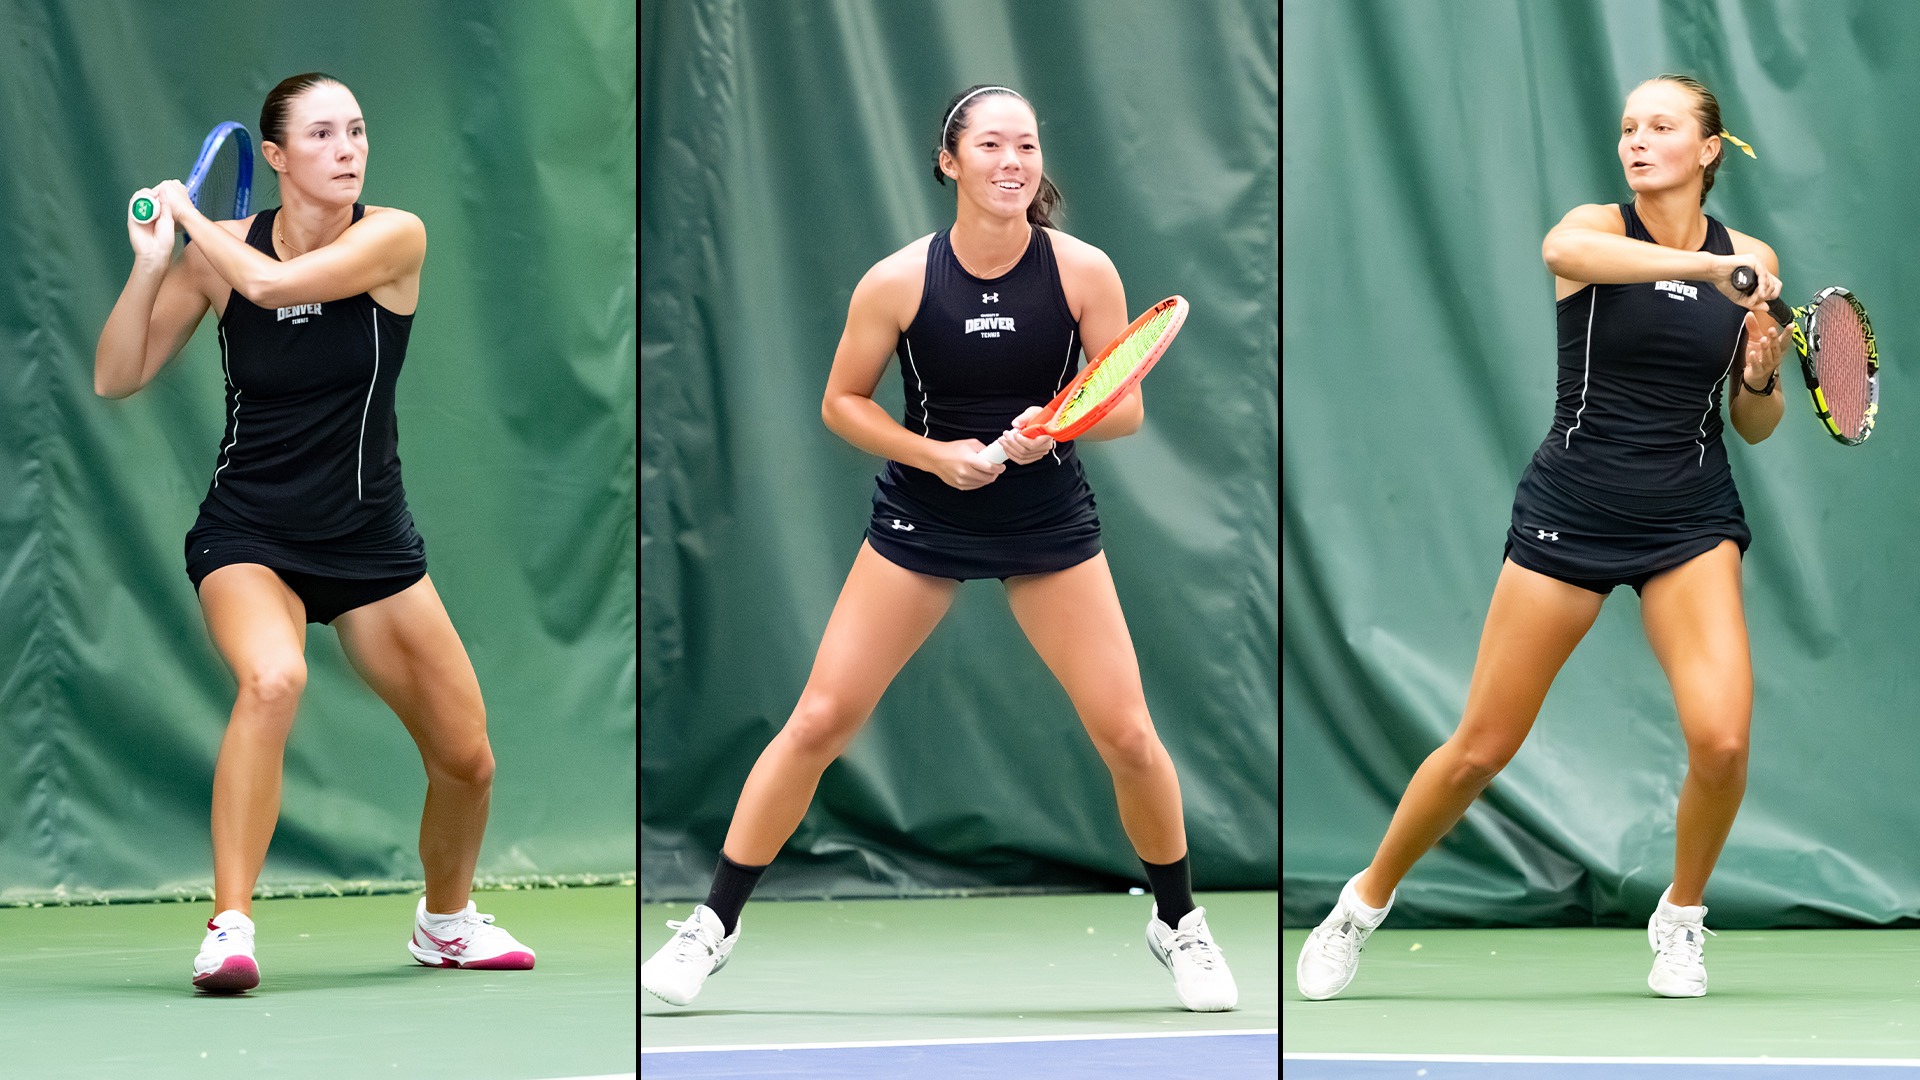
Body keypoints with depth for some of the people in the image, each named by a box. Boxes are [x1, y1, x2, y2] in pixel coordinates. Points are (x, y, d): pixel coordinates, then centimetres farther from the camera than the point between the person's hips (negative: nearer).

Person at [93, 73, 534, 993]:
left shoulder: (394, 237, -11)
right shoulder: (219, 250, -6)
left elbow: (271, 281, -27)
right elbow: (115, 379, -4)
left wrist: (191, 215, -12)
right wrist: (151, 261, -15)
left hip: (371, 539, 2)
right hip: (248, 535, -2)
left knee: (466, 760, 5)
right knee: (272, 679, -34)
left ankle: (446, 920, 36)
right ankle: (229, 928, -31)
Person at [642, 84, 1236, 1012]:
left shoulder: (1083, 272, -12)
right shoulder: (899, 281, -14)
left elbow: (1125, 408, -5)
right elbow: (841, 404, -3)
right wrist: (933, 454, -18)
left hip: (1048, 521, 1)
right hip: (920, 520, -1)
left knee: (1127, 735, -2)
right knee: (819, 721, -5)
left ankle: (1177, 922, 22)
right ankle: (714, 922, 7)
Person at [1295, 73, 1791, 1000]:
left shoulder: (1750, 261, 3)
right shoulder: (1600, 226, -6)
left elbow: (1753, 428, 11)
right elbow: (1562, 247, -34)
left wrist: (1761, 378, -11)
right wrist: (1705, 264, -43)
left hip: (1691, 520, 2)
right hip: (1571, 507, -2)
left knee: (1721, 739, -18)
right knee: (1481, 747, 2)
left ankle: (1680, 919, 10)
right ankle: (1364, 904, 26)